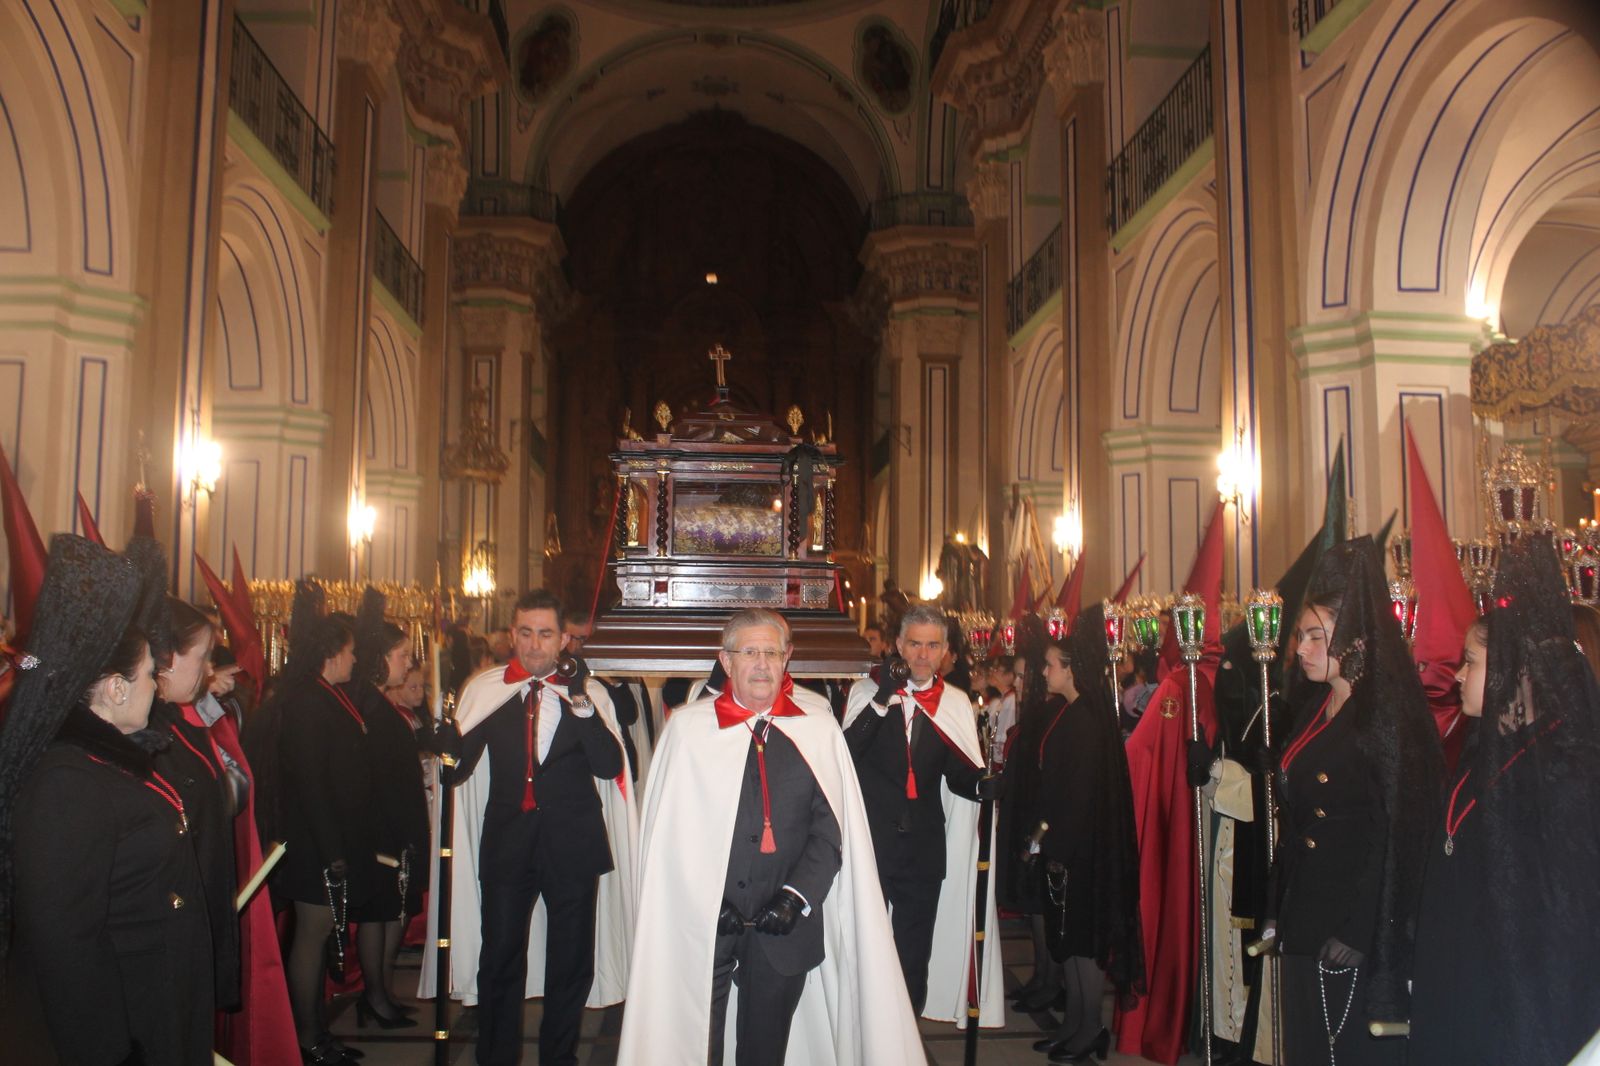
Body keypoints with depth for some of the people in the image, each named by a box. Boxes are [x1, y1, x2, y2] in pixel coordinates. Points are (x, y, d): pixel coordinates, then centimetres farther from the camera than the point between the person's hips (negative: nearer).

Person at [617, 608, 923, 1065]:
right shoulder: (687, 726, 0)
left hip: (784, 925, 1)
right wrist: (703, 903, -9)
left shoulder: (818, 730, 1)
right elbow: (666, 829, -1)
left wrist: (797, 895, -10)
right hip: (700, 923, -1)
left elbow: (831, 826, 0)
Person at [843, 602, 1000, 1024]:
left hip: (924, 847, 2)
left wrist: (982, 782, -23)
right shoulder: (867, 692, -1)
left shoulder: (956, 703, 5)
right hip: (869, 842, -2)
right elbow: (844, 756, -15)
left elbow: (959, 775, -2)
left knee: (914, 955, 13)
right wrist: (881, 701, -22)